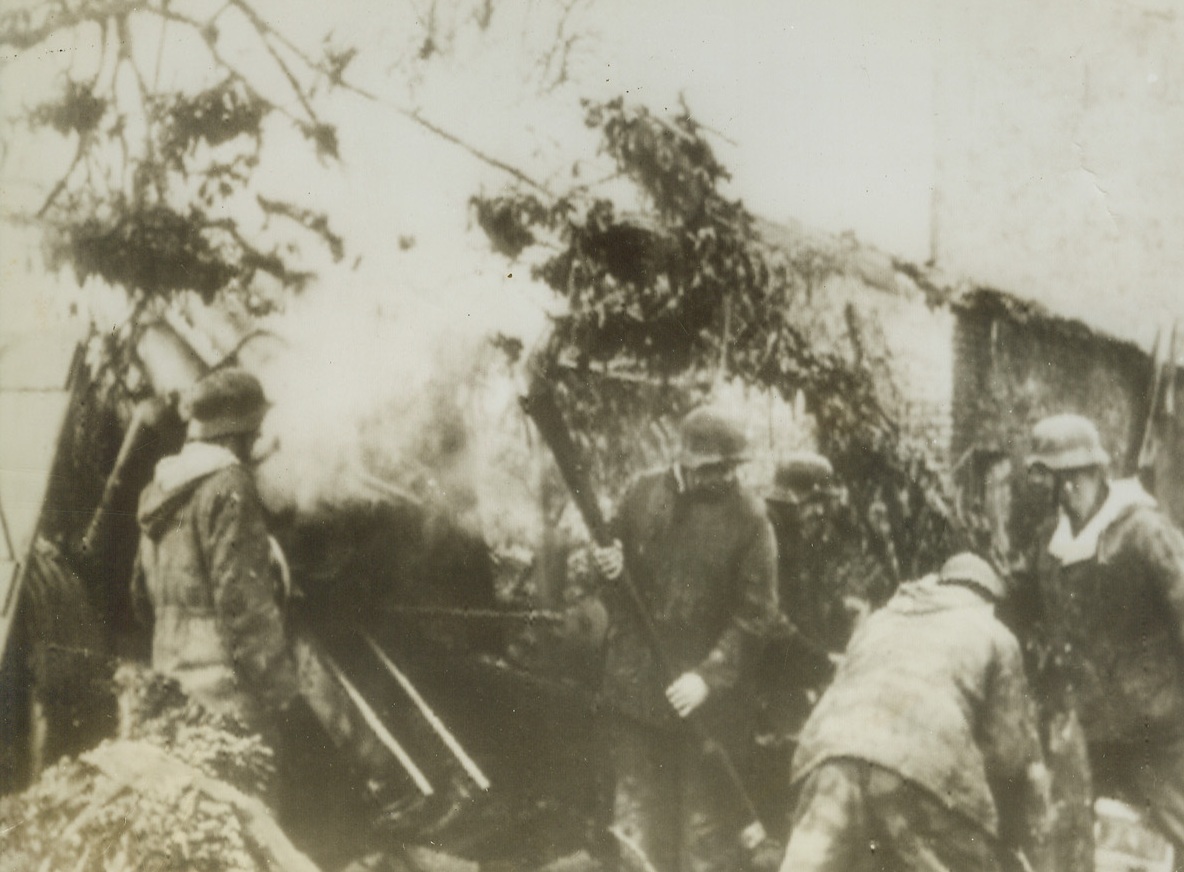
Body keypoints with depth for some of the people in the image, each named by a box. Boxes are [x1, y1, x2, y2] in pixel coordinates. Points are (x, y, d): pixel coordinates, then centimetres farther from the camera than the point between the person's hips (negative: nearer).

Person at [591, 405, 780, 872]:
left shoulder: (748, 518, -10)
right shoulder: (643, 493, 0)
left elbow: (755, 614, -11)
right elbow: (612, 552, 15)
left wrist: (709, 677, -21)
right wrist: (606, 565, -10)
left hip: (708, 697, -4)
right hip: (636, 687, 4)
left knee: (707, 823, 6)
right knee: (638, 815, 16)